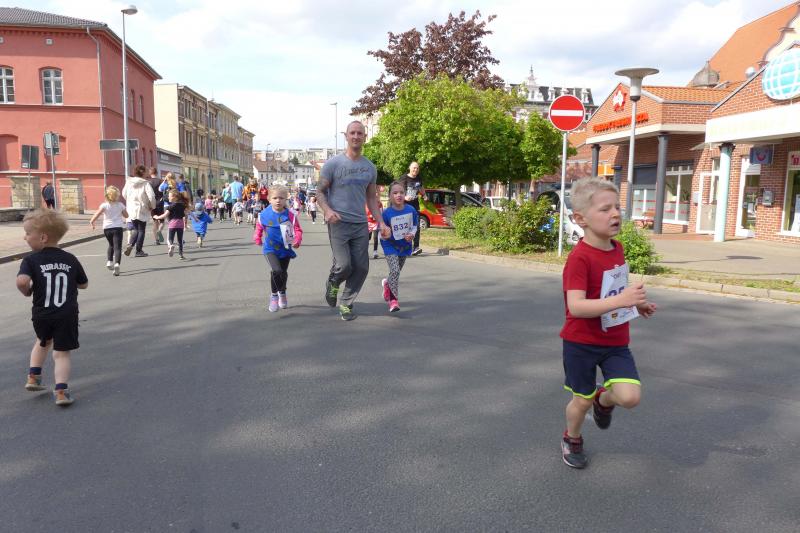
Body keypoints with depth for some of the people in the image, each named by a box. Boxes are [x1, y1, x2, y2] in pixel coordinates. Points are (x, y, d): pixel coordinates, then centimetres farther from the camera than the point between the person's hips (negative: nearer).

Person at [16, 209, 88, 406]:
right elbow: (84, 284, 10)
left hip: (41, 314, 1)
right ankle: (61, 391, -6)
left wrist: (27, 291, -5)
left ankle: (33, 376, 33)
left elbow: (22, 281, -26)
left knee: (44, 341, 31)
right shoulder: (71, 260, 0)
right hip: (67, 316, 0)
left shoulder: (31, 260, -8)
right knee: (61, 353, 5)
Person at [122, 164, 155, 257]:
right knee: (141, 230, 7)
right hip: (142, 210, -4)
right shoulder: (145, 183, -14)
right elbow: (151, 196, -19)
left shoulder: (128, 182, 1)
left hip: (131, 209, 5)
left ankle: (130, 245, -4)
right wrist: (152, 206, -3)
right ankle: (139, 251, 10)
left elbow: (124, 193, 11)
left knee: (136, 229, 18)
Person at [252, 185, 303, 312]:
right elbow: (259, 227, 12)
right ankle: (274, 295, -2)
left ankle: (282, 294, 44)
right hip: (270, 249, -2)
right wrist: (257, 238, 8)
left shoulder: (290, 215, -11)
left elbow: (298, 230, -6)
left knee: (283, 273, 17)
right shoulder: (264, 215, -8)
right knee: (276, 271, -22)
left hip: (285, 249, 2)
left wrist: (297, 240, -22)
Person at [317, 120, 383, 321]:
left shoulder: (370, 167, 12)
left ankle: (346, 303, 18)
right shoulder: (333, 164, -2)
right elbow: (320, 192, 0)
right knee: (344, 265, -13)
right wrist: (327, 210, -20)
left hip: (360, 224, 5)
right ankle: (333, 283, 22)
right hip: (338, 223, -4)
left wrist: (380, 222, 8)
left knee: (361, 267, 1)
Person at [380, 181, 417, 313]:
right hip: (390, 246, -4)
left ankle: (387, 283, 50)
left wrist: (412, 234, -15)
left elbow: (414, 226, 4)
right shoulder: (386, 213, -19)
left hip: (405, 245, 4)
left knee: (397, 271, 17)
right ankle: (393, 299, -5)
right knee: (395, 270, -19)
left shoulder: (411, 210, -11)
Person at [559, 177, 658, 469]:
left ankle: (604, 401, 25)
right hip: (582, 343, -5)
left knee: (630, 396, -11)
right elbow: (576, 306, -31)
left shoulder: (617, 248, 1)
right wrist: (621, 301, -37)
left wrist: (637, 304, 4)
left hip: (616, 341, 6)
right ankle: (572, 439, 41)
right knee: (582, 400, 10)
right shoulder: (579, 258, -23)